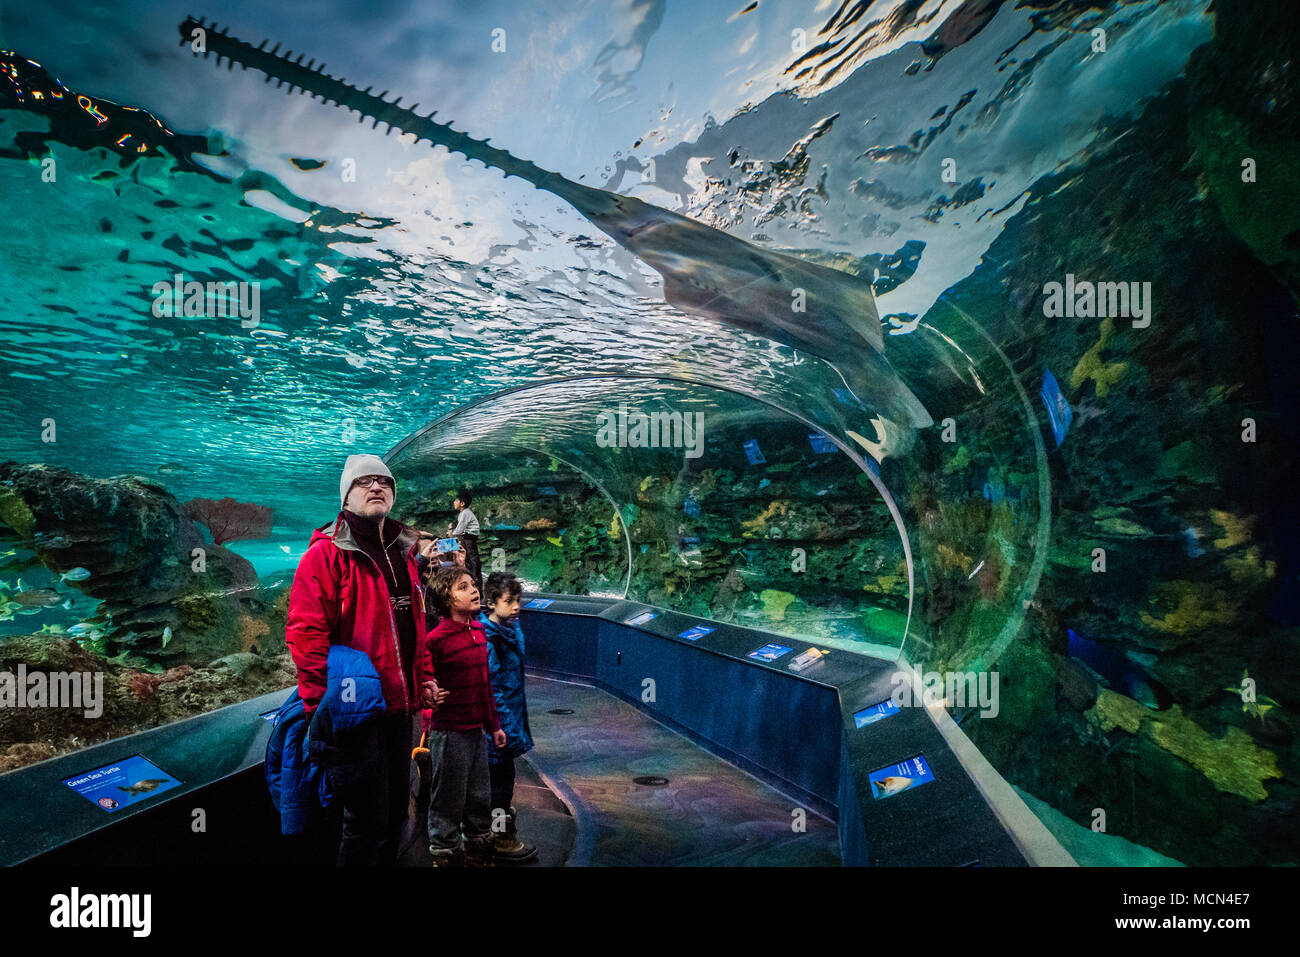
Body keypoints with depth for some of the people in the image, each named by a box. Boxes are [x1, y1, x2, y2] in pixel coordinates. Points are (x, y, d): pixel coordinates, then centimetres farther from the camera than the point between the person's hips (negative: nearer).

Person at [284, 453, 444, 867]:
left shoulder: (402, 553, 12)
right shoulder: (326, 553, -11)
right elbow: (305, 633, -17)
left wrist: (423, 680, 15)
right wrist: (323, 706, -21)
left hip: (398, 705, 8)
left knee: (397, 810, 17)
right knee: (369, 818, -2)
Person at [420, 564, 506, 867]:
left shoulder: (479, 630, 7)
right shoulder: (435, 639, -16)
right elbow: (425, 683, -12)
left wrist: (494, 724, 17)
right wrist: (430, 696, -35)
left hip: (477, 729, 7)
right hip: (449, 732, -7)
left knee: (480, 797, 18)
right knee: (449, 800, 6)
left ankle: (478, 848, 35)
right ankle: (445, 853, 24)